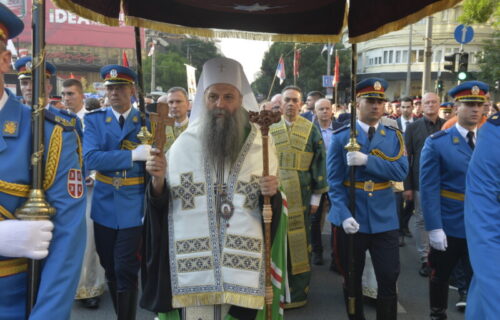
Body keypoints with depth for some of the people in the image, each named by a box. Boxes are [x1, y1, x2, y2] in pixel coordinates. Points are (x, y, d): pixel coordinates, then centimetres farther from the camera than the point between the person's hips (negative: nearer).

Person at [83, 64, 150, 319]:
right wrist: (133, 155, -22)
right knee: (109, 269, 14)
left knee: (125, 270, -4)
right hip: (104, 205, 3)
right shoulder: (94, 119, 1)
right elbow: (90, 159, -15)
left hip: (134, 206, -2)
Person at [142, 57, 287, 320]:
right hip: (194, 267, 0)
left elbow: (272, 208, 6)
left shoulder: (261, 145, 0)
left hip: (244, 266, 0)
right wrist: (158, 181, -15)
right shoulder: (183, 144, 0)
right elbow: (162, 206, 3)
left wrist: (272, 195, -15)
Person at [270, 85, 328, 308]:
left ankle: (298, 291, 17)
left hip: (300, 194, -2)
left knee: (298, 240, 3)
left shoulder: (310, 129, 1)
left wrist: (316, 196, -4)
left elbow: (319, 162, 0)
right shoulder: (271, 129, 8)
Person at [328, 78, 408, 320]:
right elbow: (334, 181, -5)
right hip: (352, 219, -1)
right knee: (352, 280, 13)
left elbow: (401, 171, -10)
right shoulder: (340, 136, -2)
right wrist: (344, 215, -17)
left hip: (384, 219, 1)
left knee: (389, 279, 3)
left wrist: (367, 160, -21)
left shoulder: (394, 136, 4)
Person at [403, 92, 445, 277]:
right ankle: (424, 258, 15)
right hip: (420, 182, 0)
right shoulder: (412, 128, 1)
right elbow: (406, 158, 0)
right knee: (421, 220, 5)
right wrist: (407, 186, -3)